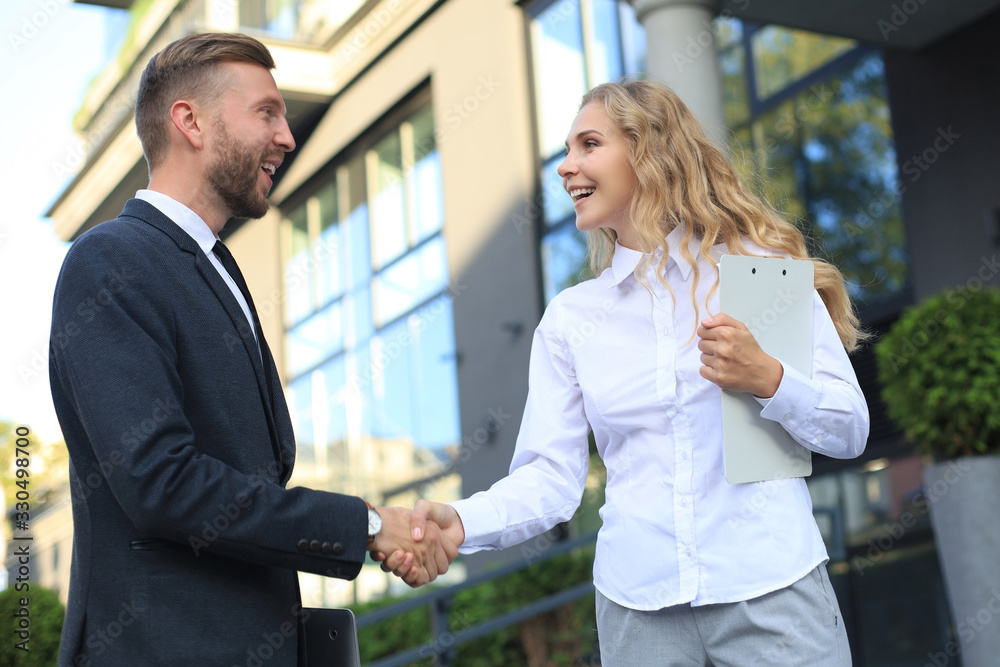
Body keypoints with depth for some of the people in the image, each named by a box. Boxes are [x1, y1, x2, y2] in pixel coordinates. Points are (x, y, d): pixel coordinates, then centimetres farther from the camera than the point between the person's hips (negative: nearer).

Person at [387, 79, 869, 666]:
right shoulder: (570, 318, 8)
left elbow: (849, 430, 1)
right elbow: (551, 476, 1)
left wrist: (767, 380, -17)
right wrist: (461, 522, -17)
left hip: (770, 593, -2)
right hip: (640, 609, 2)